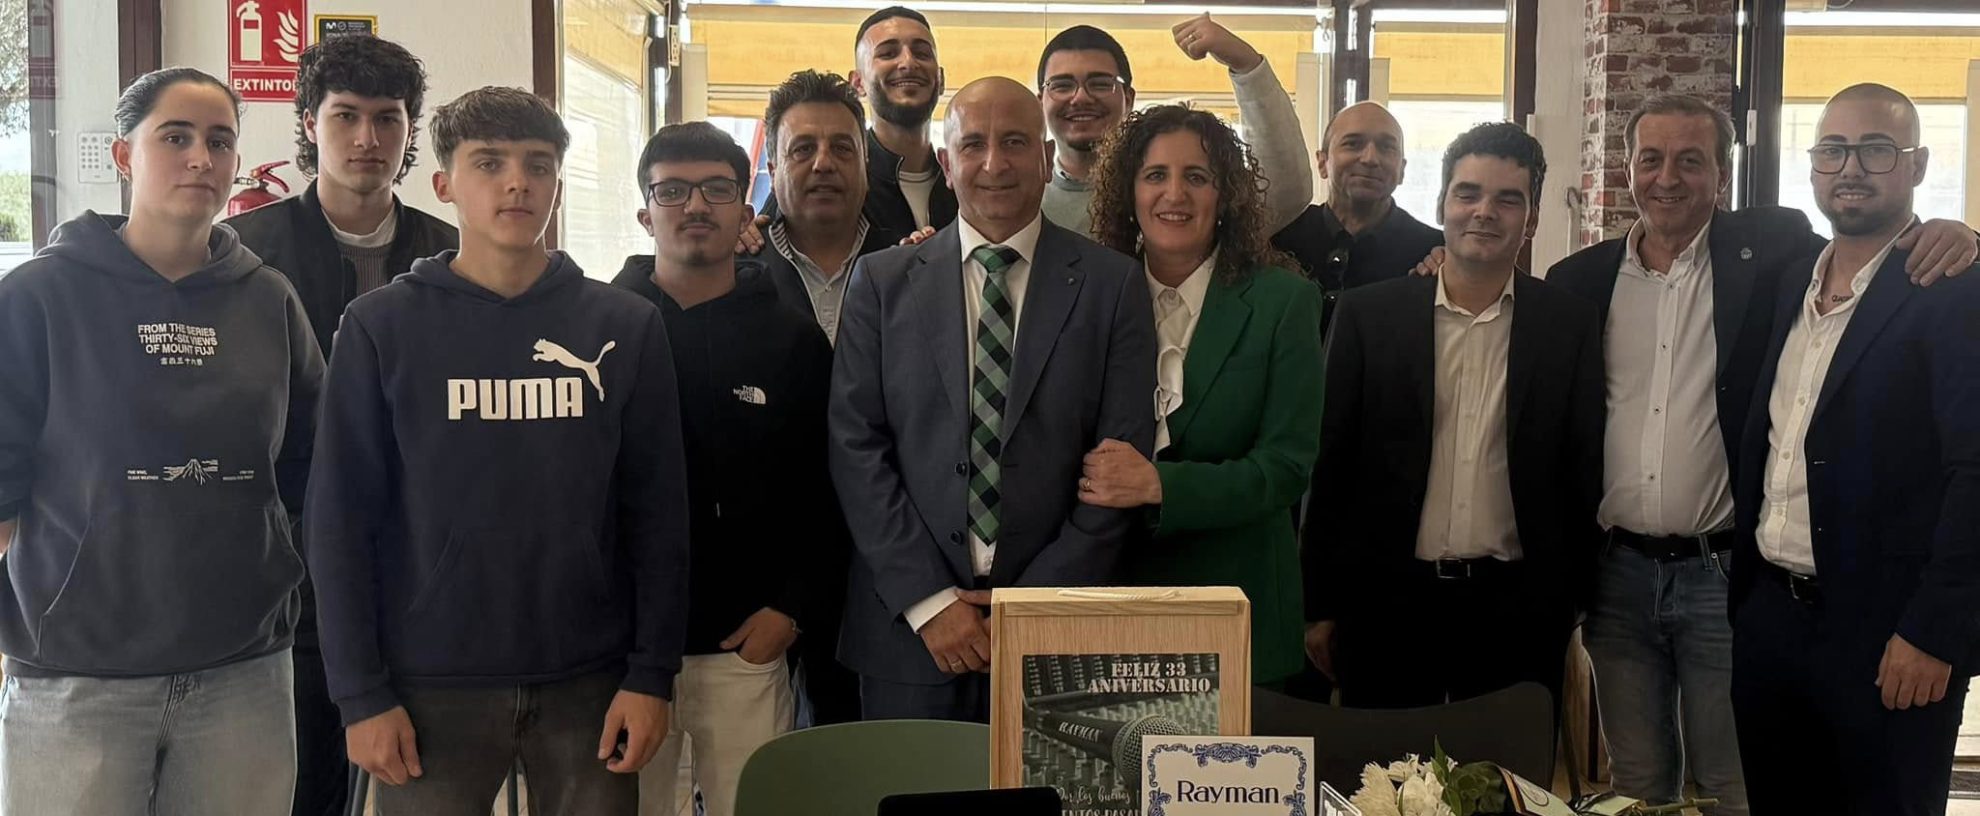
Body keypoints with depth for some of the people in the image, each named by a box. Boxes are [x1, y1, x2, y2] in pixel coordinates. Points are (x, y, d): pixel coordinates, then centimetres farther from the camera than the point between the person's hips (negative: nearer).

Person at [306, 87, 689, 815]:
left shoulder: (628, 327, 3)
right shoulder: (382, 326, 0)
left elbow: (658, 510, 2)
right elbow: (341, 517, -1)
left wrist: (652, 673, -3)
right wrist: (361, 692, -5)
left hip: (590, 682, 1)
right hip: (432, 685, -1)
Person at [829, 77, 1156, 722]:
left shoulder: (1113, 283, 2)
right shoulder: (882, 281, 5)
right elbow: (855, 445, 0)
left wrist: (1043, 601, -8)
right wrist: (928, 600, -8)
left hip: (1058, 629, 0)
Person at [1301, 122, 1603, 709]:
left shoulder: (1570, 324, 3)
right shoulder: (1367, 314, 1)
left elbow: (1581, 474, 5)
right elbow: (1332, 463, 2)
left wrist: (1567, 604, 4)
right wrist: (1321, 606, 1)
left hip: (1517, 611, 0)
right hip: (1388, 601, 0)